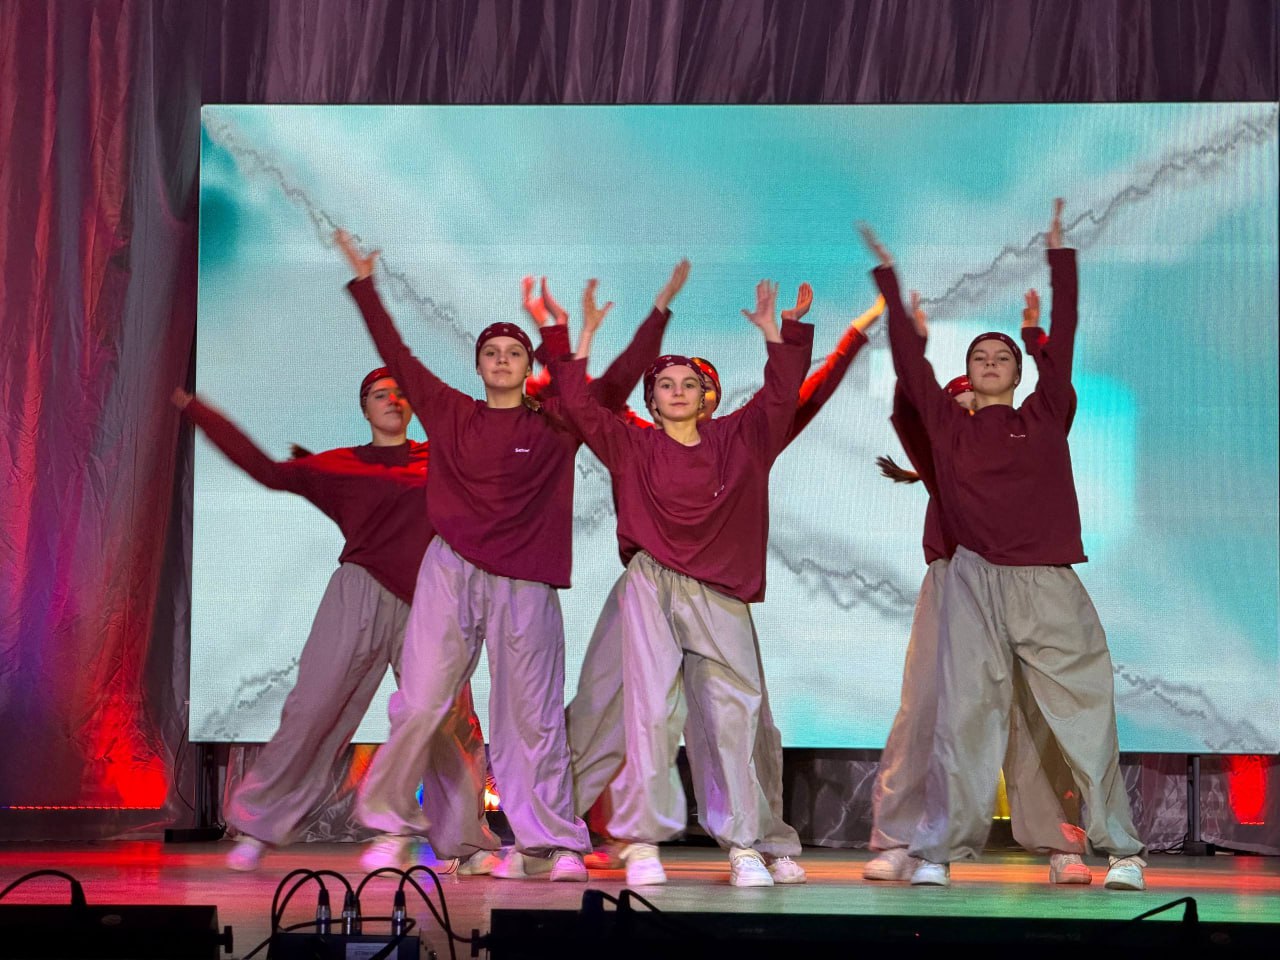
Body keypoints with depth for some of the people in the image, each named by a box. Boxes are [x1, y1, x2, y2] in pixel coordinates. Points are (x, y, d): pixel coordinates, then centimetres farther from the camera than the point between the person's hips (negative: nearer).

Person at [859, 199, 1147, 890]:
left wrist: (1060, 254, 19)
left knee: (1086, 714, -2)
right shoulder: (949, 426, 13)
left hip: (1051, 586, 0)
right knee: (963, 715, -3)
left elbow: (1062, 337, 15)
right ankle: (940, 851, -2)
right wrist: (888, 278, 17)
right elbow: (909, 358, 14)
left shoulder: (1046, 416, 14)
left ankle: (1120, 851, 1)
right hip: (976, 581, 0)